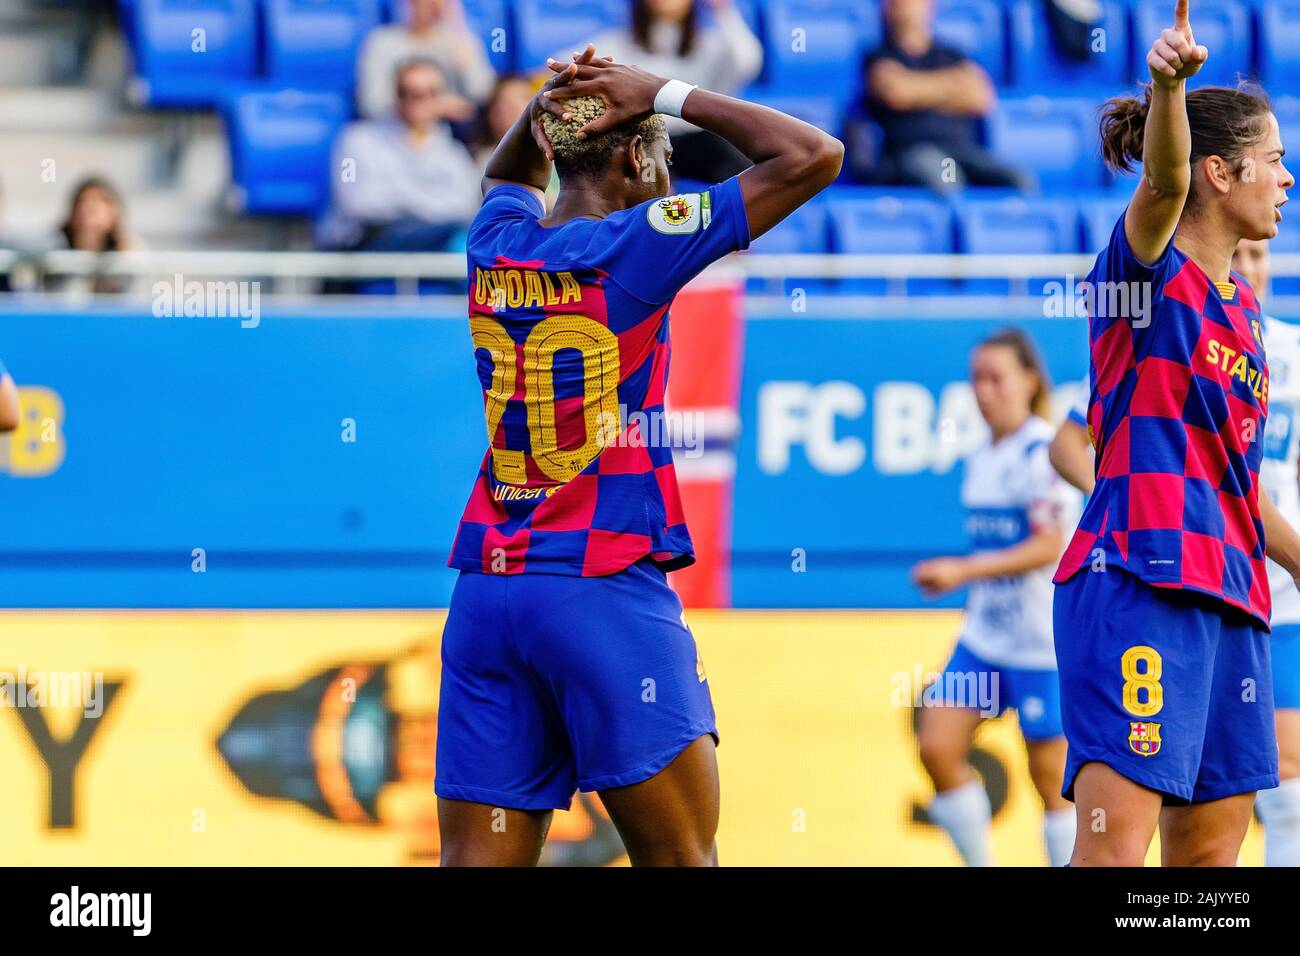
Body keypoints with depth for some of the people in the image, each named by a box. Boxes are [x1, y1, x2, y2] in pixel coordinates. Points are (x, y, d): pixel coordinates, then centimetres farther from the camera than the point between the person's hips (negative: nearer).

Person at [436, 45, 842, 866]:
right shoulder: (635, 243, -6)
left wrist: (544, 108, 18)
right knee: (682, 856, -1)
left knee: (477, 860, 0)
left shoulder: (496, 245, 11)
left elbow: (509, 177, 38)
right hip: (606, 588, -6)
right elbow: (814, 157, -4)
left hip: (485, 593, 6)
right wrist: (669, 95, 3)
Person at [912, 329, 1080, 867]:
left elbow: (1049, 547, -19)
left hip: (1043, 639, -8)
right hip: (984, 634, 8)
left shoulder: (1044, 453, -13)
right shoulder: (980, 461, 12)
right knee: (937, 746, -2)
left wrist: (963, 571, -22)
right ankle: (979, 863, 9)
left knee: (1050, 774, -1)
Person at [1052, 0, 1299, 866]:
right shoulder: (1152, 270, -3)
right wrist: (1169, 84, -45)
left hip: (1230, 599, 8)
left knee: (1208, 855, 7)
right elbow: (1165, 181, -26)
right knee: (1115, 849, -17)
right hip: (1139, 586, -8)